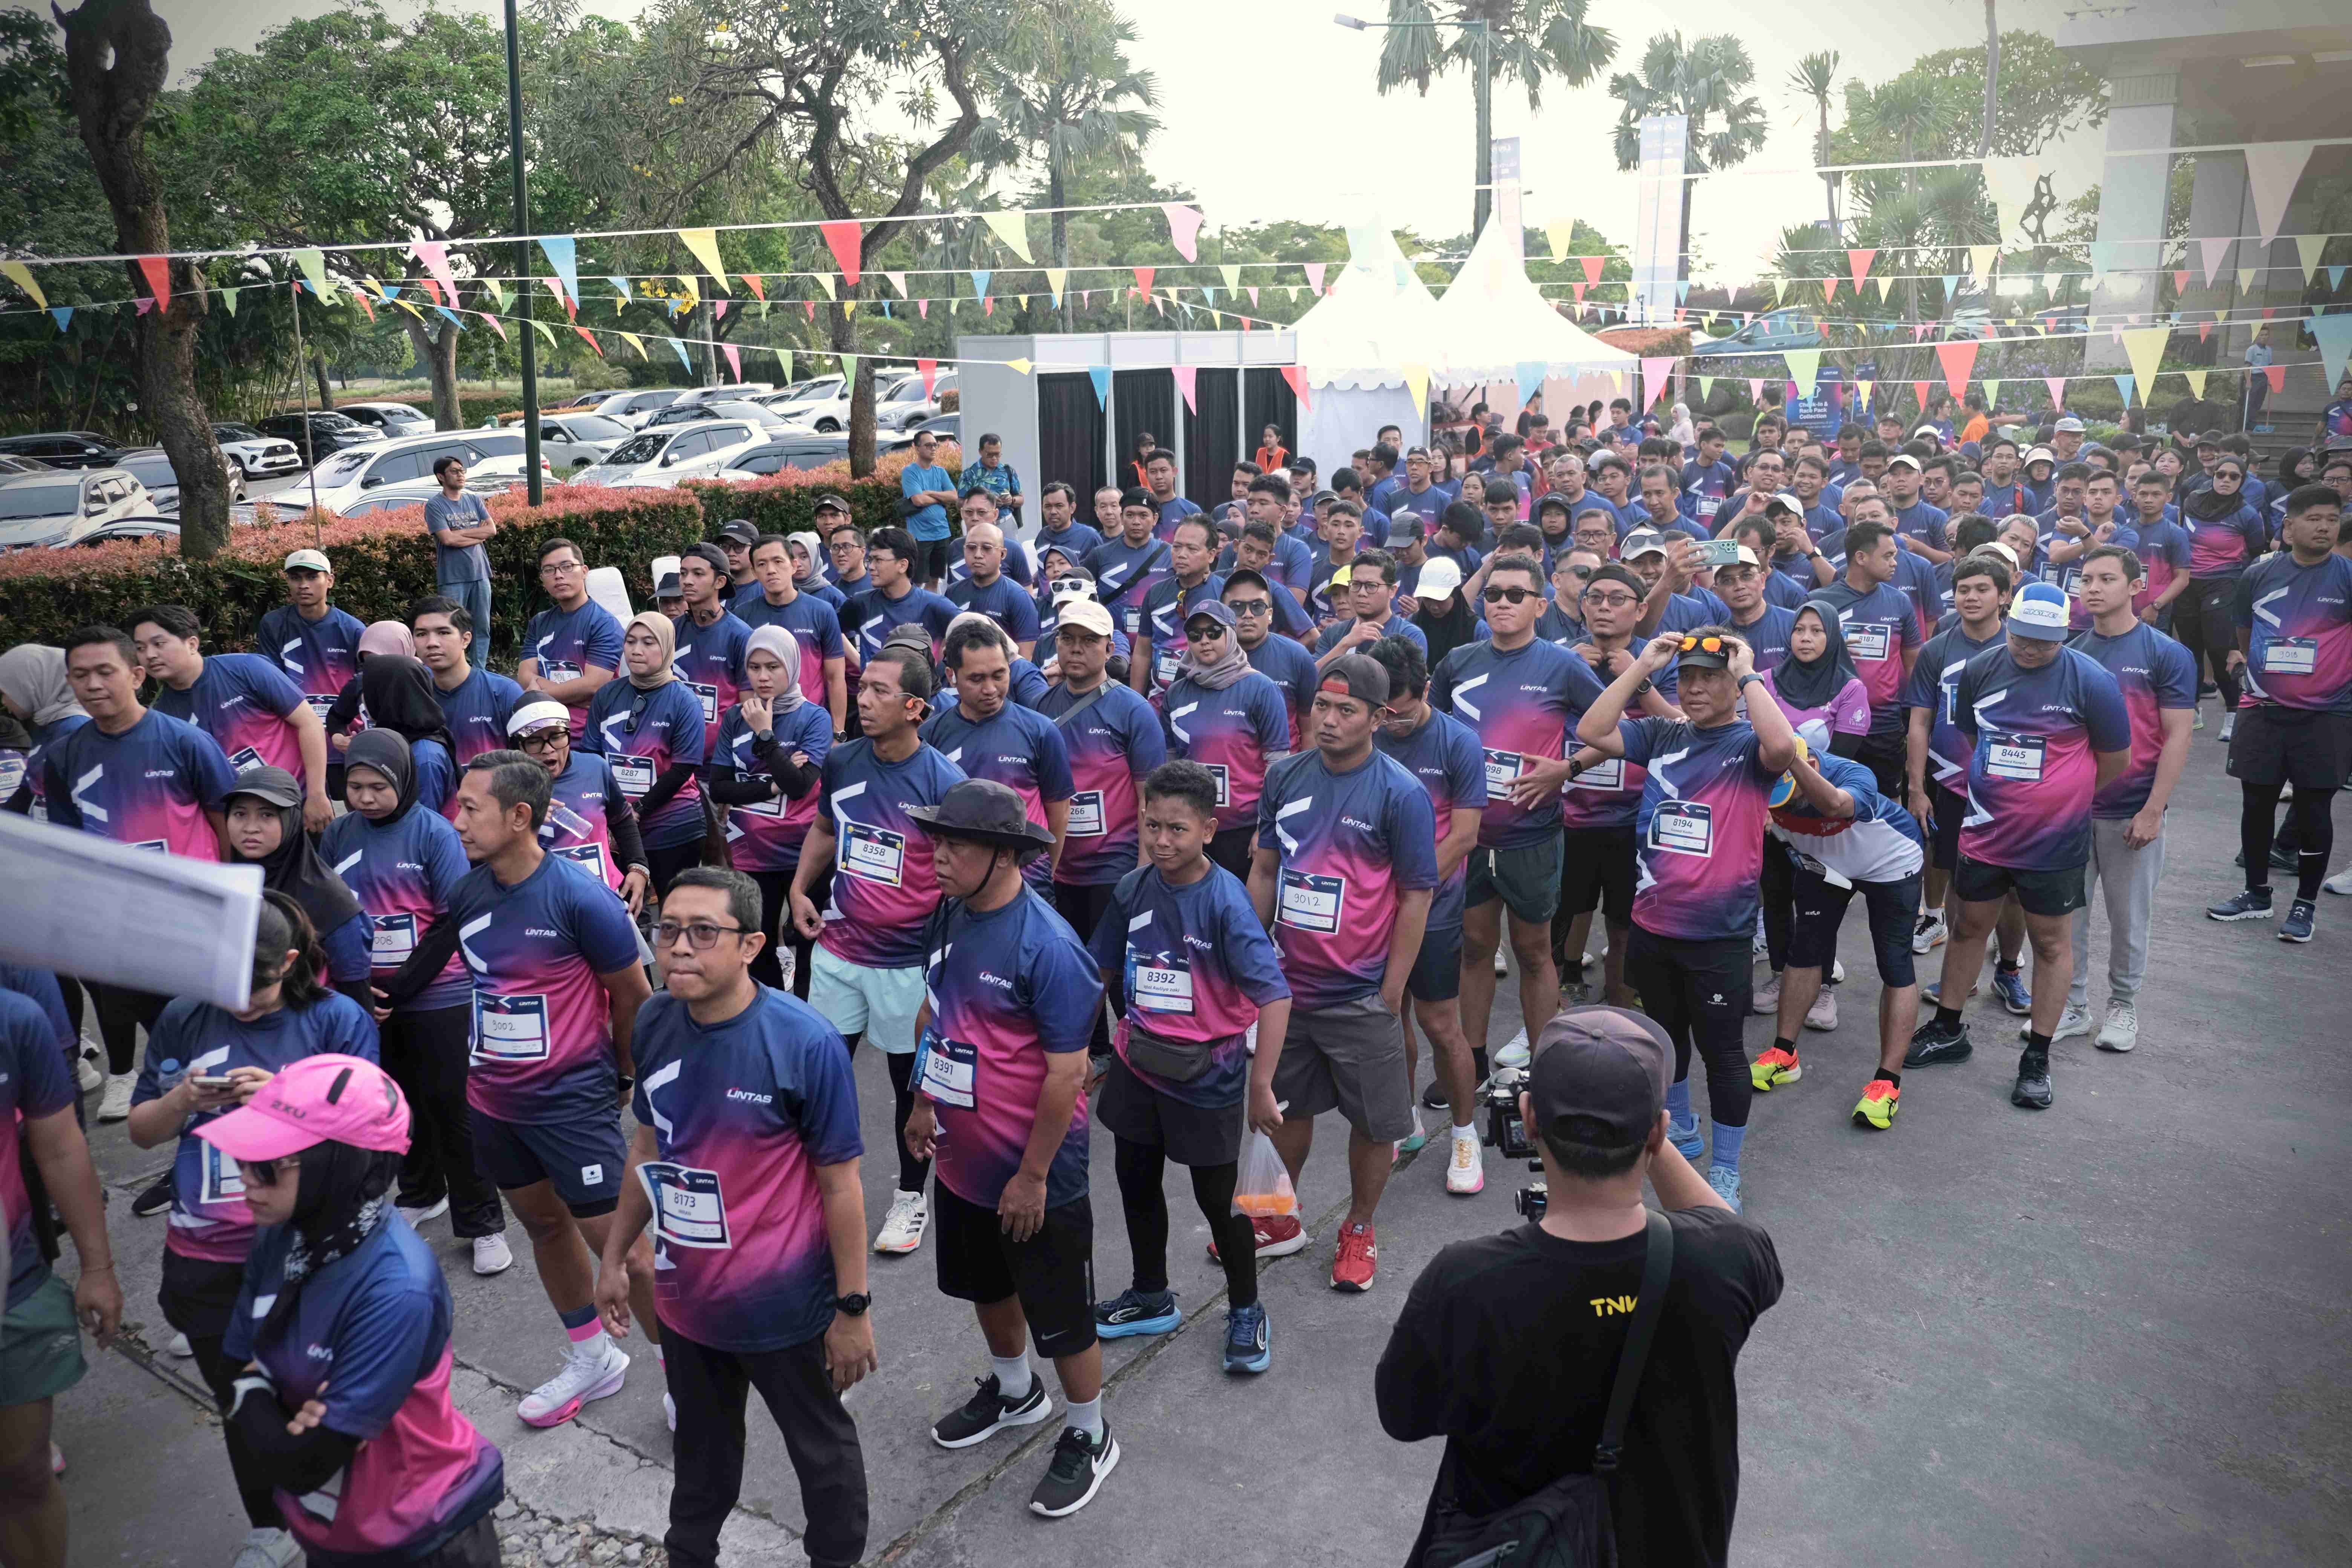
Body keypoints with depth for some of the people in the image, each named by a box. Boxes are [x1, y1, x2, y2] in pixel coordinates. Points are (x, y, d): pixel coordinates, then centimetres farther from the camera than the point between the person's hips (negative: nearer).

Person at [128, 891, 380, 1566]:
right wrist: (183, 1100, -12)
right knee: (241, 1403, 19)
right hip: (207, 1261, 3)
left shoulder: (338, 1020, -7)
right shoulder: (183, 1021, 2)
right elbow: (142, 1131, 9)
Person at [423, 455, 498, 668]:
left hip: (480, 573, 5)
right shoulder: (435, 505, -2)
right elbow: (447, 539, -14)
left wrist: (460, 532, -6)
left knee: (482, 627, 7)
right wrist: (478, 535, -6)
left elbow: (492, 530, 1)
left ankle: (480, 673, 14)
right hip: (453, 577, -5)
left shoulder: (475, 500, 12)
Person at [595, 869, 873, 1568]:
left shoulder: (805, 1043, -25)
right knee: (701, 1445, 29)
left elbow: (840, 1186, -17)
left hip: (783, 1306, -5)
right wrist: (615, 1256, 14)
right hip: (684, 1297, 5)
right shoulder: (655, 1023, -8)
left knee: (821, 1447, 19)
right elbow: (649, 1148, 8)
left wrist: (852, 1309, -13)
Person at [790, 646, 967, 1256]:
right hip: (839, 949, 4)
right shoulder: (841, 762, 0)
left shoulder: (942, 782, -17)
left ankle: (911, 1199, 30)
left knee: (911, 1082, 11)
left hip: (910, 961, -4)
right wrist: (800, 888, 9)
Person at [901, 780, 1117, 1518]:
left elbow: (1067, 1073, -24)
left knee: (1060, 1314, 9)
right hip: (963, 1159, 8)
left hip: (1033, 1174, -8)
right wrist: (923, 1103, 15)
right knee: (986, 1285, 27)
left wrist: (1033, 1176, -19)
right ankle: (1013, 1391, 52)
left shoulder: (1048, 947, -27)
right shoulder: (951, 917, -3)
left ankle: (1089, 1439, 32)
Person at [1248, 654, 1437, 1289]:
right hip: (1287, 983, 4)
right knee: (1288, 1106, 19)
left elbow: (1416, 897, -11)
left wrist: (1392, 991, -11)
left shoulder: (1401, 794, -13)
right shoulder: (1286, 778, 0)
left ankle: (1359, 1231, 32)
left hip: (1360, 995, -4)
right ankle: (1279, 1222, 38)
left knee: (1374, 1122, 9)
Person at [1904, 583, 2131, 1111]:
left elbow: (2116, 760, -3)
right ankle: (1948, 1031, 31)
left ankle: (2037, 1058, 19)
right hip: (1985, 831, 4)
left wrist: (2059, 799, 6)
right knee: (1968, 926, 14)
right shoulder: (1981, 669, -3)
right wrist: (1996, 792, 11)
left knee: (2051, 942, 8)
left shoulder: (2090, 681, -14)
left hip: (2054, 840, -4)